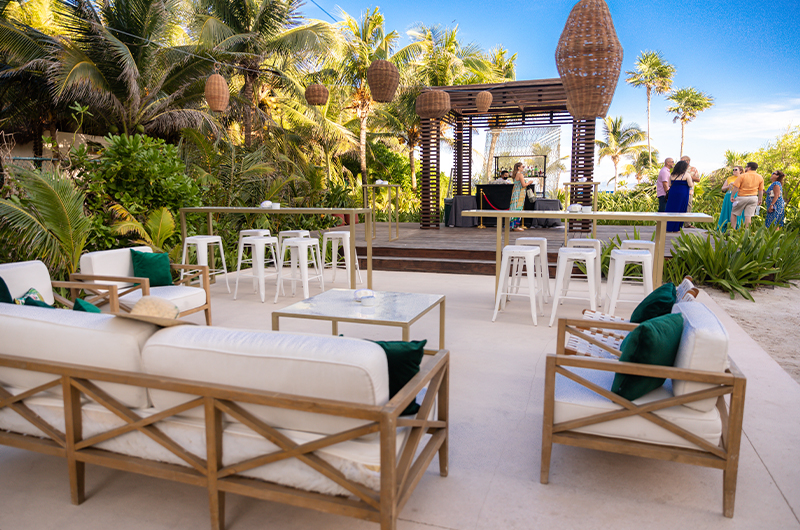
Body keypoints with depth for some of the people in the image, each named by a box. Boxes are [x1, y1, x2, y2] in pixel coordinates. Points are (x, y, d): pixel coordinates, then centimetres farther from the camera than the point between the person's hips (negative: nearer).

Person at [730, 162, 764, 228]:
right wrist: (759, 200, 17)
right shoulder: (760, 177, 5)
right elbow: (761, 191, 8)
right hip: (753, 198, 4)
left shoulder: (742, 176, -8)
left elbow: (736, 188, -12)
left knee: (733, 213, 9)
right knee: (748, 216, 2)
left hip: (742, 197, -4)